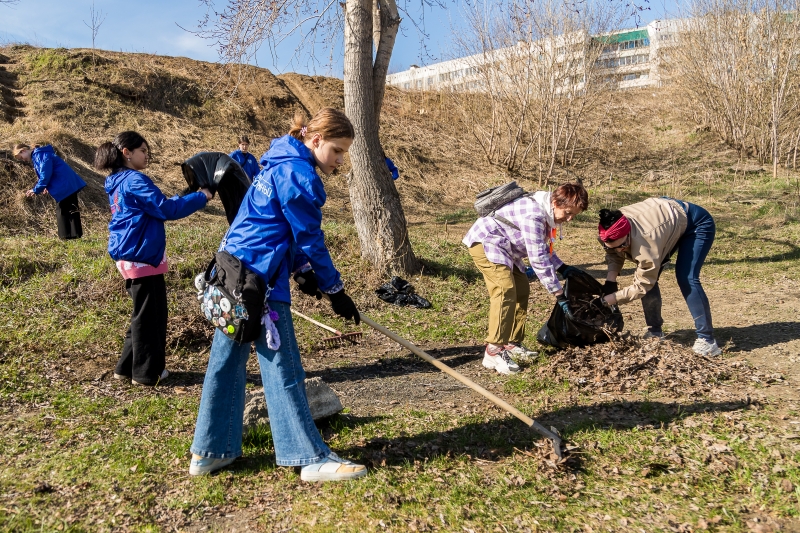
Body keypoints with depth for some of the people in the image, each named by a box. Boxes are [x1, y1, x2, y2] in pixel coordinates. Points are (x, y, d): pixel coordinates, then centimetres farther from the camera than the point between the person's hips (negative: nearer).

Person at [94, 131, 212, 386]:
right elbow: (166, 209, -20)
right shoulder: (134, 181, -16)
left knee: (147, 313, 18)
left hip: (134, 255, 10)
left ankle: (128, 367, 26)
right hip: (141, 256, -10)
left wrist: (189, 197, 13)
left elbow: (155, 208, 19)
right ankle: (146, 372, 11)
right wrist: (200, 197, -12)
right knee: (147, 315, 1)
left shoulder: (120, 182, 15)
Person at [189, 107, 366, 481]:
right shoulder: (299, 174, -13)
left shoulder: (280, 165, 17)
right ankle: (311, 458, 6)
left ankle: (209, 452, 24)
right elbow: (310, 239, -11)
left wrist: (303, 271, 13)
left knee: (226, 362, 13)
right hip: (260, 280, -10)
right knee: (282, 369, -4)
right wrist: (335, 290, -3)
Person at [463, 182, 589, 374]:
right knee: (506, 290, -24)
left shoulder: (546, 213, 3)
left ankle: (511, 343, 19)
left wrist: (562, 268, 1)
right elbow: (537, 259, -28)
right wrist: (558, 293, -24)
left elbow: (543, 250, 16)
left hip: (503, 247, 11)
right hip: (485, 242, -11)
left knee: (521, 290, 10)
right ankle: (493, 352, -24)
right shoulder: (534, 215, -28)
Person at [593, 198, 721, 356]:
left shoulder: (645, 242, -42)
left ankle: (706, 339, -14)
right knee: (648, 275, -2)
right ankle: (655, 332, 11)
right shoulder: (613, 229, -24)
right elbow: (614, 254, -2)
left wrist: (605, 300, -30)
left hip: (698, 223, -7)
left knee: (686, 279, -22)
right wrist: (610, 280, -19)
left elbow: (641, 286, -30)